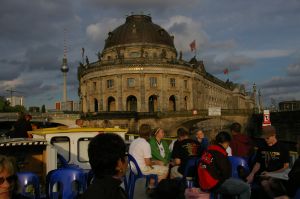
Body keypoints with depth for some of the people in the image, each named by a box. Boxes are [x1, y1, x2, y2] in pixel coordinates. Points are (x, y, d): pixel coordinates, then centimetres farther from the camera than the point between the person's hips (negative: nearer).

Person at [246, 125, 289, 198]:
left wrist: (271, 173, -10)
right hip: (264, 174, 2)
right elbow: (258, 164, 17)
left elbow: (286, 167, 1)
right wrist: (252, 174, -2)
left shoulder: (282, 148, 3)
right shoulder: (262, 148, 13)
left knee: (271, 181, -35)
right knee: (264, 183, -32)